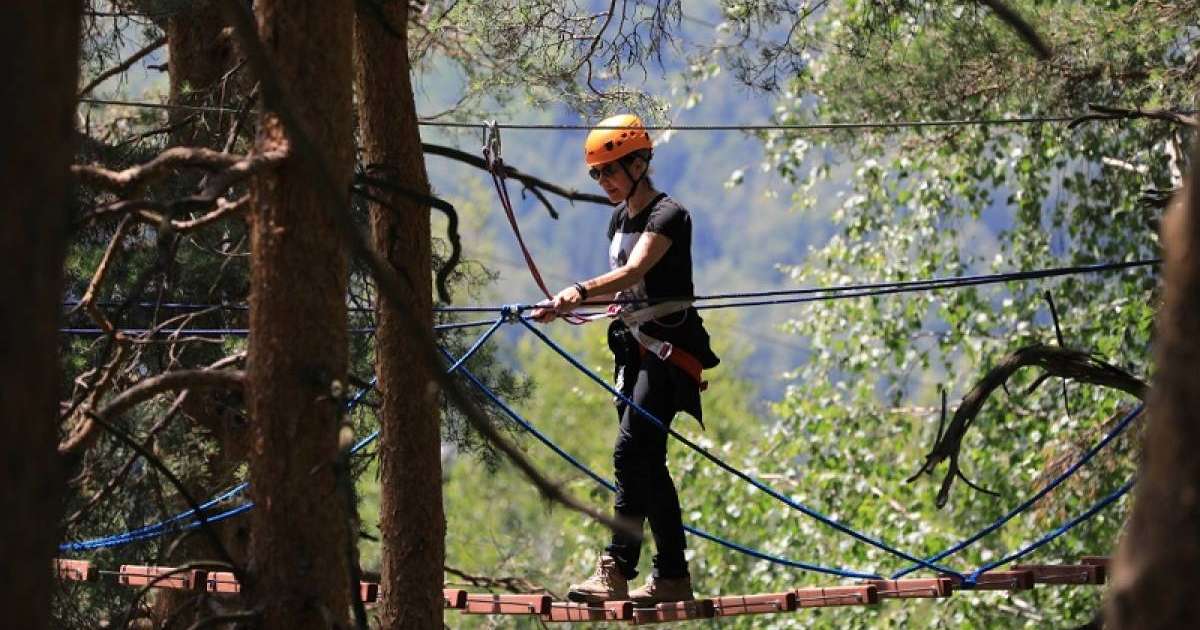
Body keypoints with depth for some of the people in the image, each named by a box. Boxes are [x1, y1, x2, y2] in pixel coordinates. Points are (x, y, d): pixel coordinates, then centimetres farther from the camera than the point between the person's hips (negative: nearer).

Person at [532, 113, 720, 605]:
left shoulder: (668, 215, -13)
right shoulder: (619, 218, 14)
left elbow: (634, 271, -30)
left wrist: (580, 290, -44)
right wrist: (568, 304, 11)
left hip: (669, 347, -9)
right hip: (635, 347, 9)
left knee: (630, 454, -17)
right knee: (647, 463, 8)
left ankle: (616, 570, -17)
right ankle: (672, 577, 10)